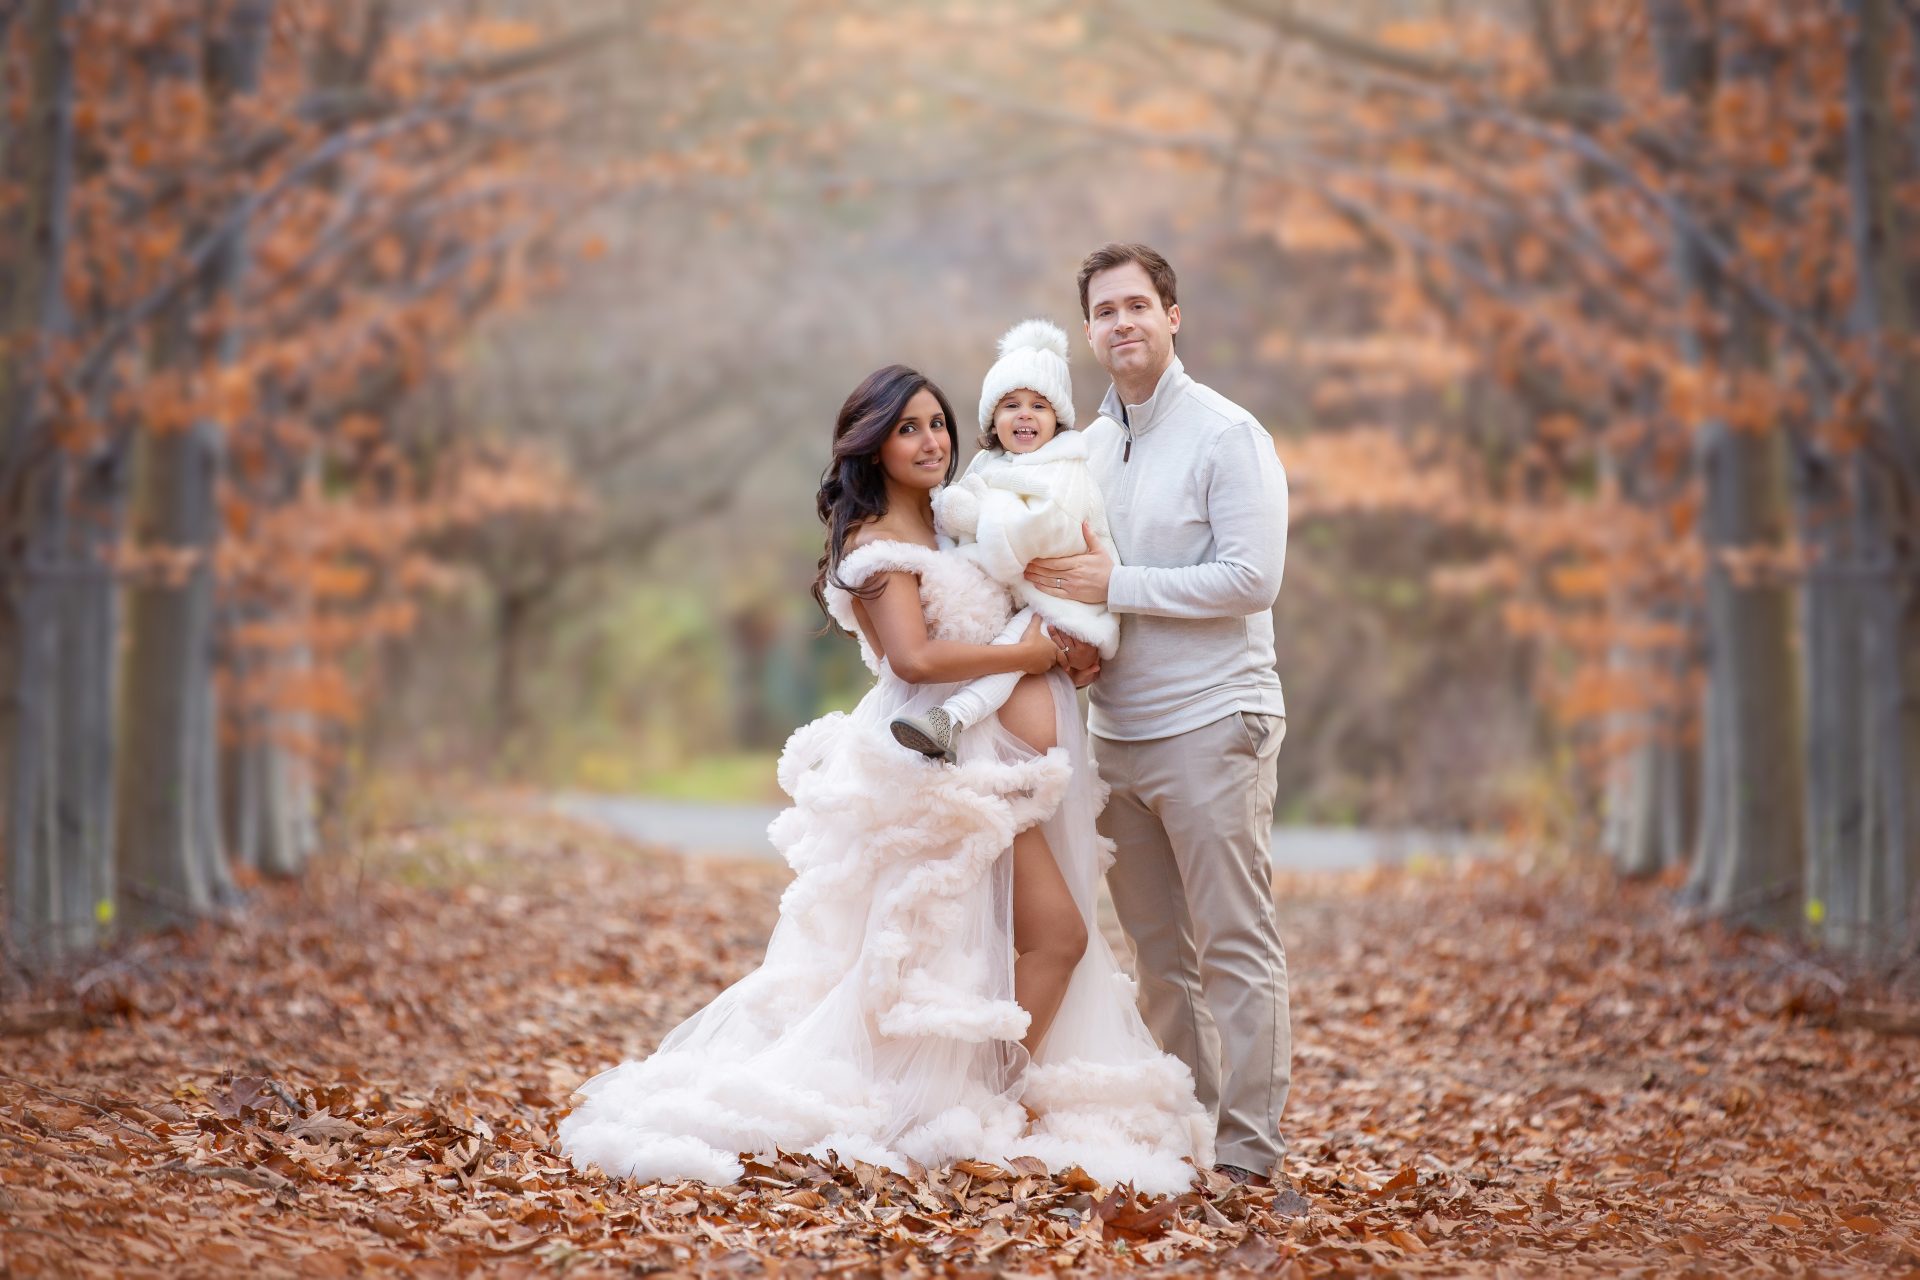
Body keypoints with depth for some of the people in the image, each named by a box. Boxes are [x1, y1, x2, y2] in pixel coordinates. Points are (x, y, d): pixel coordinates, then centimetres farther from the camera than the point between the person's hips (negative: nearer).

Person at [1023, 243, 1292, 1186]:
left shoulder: (1226, 435, -7)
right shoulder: (1085, 447, 14)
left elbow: (1251, 579, -16)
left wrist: (1113, 585, -15)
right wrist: (1071, 638, 1)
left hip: (1209, 725, -7)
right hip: (1115, 731, 7)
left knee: (1234, 947, -4)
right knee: (1156, 950, 10)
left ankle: (1247, 1147, -1)